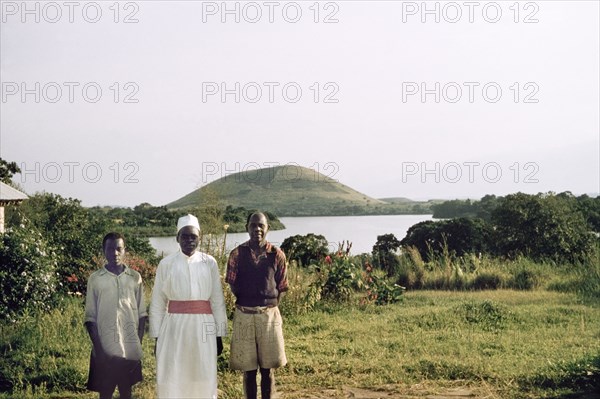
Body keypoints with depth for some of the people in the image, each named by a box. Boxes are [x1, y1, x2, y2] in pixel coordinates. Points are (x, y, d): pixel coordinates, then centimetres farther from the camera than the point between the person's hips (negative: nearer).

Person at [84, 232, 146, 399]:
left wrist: (139, 343, -1)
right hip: (105, 349, -1)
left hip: (130, 349, 1)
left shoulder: (135, 278, 4)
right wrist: (98, 347, -7)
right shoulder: (95, 279, 0)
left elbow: (141, 314, 6)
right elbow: (90, 317, 1)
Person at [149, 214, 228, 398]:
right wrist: (157, 337, 1)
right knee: (172, 380, 0)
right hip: (174, 327, 0)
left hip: (203, 327, 1)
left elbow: (217, 301, 5)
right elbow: (157, 303, 4)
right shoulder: (166, 264, 0)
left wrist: (219, 335, 4)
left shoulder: (209, 263, 2)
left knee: (204, 379, 4)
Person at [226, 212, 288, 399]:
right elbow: (233, 285, 5)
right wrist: (247, 302, 2)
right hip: (244, 315, 0)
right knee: (249, 370, 6)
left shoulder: (277, 255, -1)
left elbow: (281, 288, 5)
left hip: (269, 316, 0)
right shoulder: (237, 254, -1)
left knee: (267, 368, 7)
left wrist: (269, 306, -1)